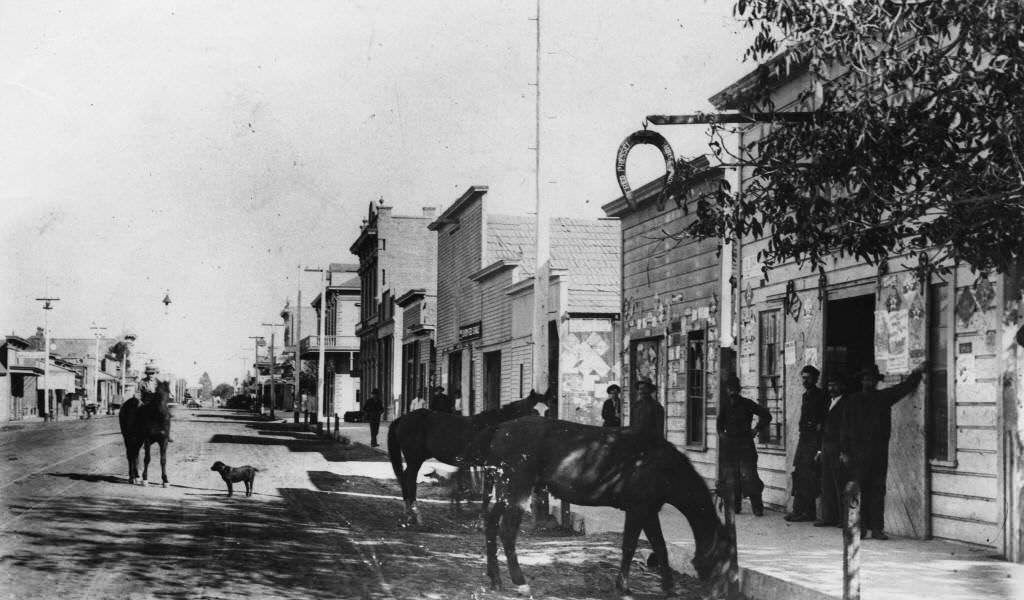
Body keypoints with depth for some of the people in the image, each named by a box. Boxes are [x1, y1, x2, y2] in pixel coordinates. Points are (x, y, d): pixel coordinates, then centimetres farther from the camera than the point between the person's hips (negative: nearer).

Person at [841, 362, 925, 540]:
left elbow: (904, 387, 9)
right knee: (859, 490, -4)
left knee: (878, 490, 1)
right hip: (858, 450, -2)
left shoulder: (884, 397, 12)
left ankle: (877, 528, 2)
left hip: (880, 450, 2)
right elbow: (845, 428, 6)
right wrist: (844, 451, 0)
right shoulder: (853, 401, 8)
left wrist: (916, 373, -7)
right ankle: (860, 527, -1)